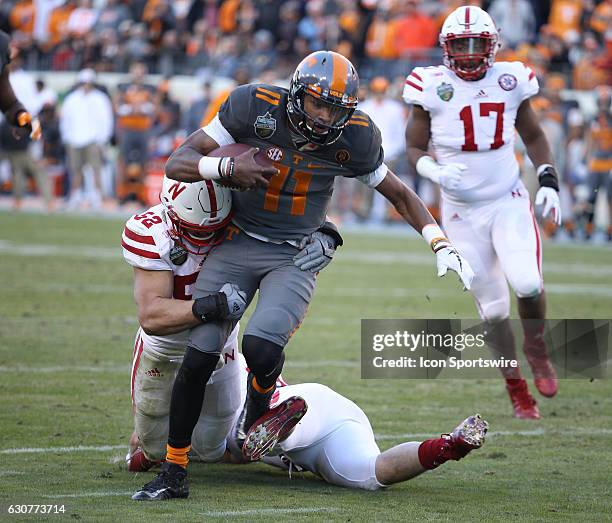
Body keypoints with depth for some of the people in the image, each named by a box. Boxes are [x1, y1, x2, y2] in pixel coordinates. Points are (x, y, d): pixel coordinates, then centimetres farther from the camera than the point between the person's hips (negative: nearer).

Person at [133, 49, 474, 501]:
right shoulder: (255, 106, -15)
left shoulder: (353, 137, -10)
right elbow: (178, 164, -13)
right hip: (238, 245, 0)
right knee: (199, 356, -10)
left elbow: (399, 195, 7)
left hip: (295, 258, 0)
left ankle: (261, 398, 12)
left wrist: (443, 247, -2)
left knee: (261, 348, -26)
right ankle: (174, 469, 6)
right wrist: (226, 167, -32)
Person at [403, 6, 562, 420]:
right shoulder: (433, 87, -7)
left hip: (509, 203, 0)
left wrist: (548, 181, 0)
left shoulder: (510, 82, -1)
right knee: (493, 308, 3)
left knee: (527, 284, -22)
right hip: (462, 211, 0)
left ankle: (537, 347, 9)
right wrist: (434, 171, -20)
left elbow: (534, 137, 13)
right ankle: (518, 390, 20)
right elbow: (415, 148, 1)